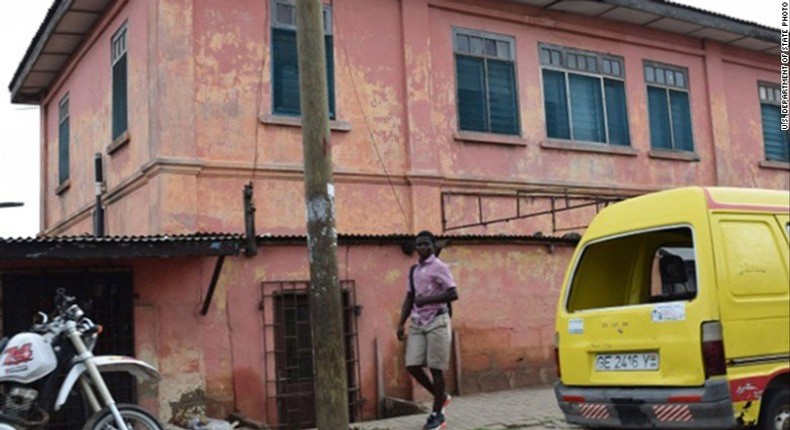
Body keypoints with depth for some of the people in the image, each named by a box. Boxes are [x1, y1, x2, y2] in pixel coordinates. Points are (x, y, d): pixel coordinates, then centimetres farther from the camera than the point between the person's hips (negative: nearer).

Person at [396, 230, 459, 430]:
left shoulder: (439, 267, -5)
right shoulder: (413, 270, 15)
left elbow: (453, 294, -13)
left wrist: (427, 299, -17)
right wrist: (401, 323, 8)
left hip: (437, 322, -6)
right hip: (417, 323, 6)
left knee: (435, 368, -3)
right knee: (412, 366, -2)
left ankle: (437, 413, 9)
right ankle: (441, 397, 20)